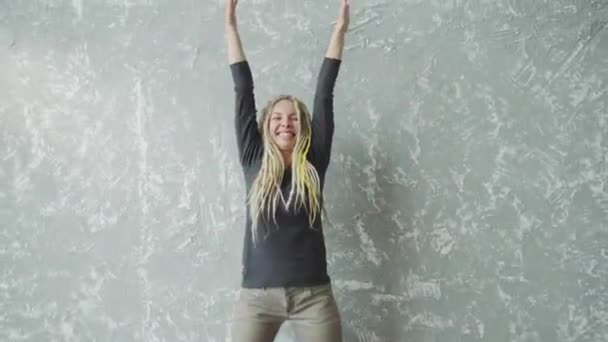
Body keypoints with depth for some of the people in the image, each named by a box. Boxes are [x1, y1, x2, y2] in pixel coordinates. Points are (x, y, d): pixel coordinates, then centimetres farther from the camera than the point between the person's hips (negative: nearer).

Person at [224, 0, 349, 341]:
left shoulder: (314, 163, 4)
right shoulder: (254, 160, 4)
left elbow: (325, 92, 4)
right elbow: (244, 91, 5)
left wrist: (340, 27, 6)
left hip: (313, 295, 0)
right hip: (257, 295, 0)